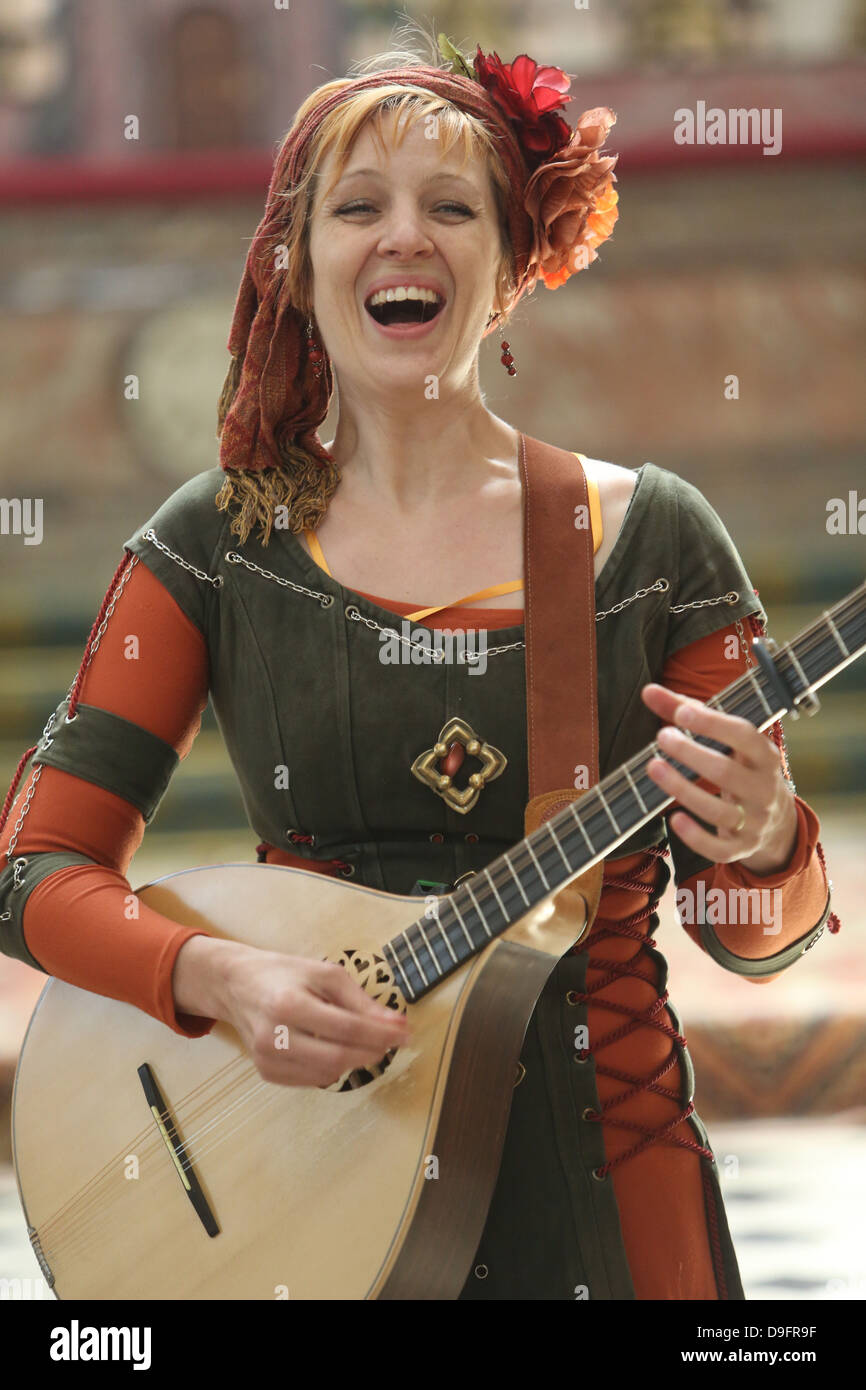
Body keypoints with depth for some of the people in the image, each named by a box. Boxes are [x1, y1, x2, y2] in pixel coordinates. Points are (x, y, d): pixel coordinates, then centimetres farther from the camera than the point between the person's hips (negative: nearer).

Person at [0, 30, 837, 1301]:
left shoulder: (652, 539, 0)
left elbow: (755, 939, 4)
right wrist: (222, 979, -21)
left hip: (596, 1186, 0)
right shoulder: (221, 543, 2)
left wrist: (764, 847, -19)